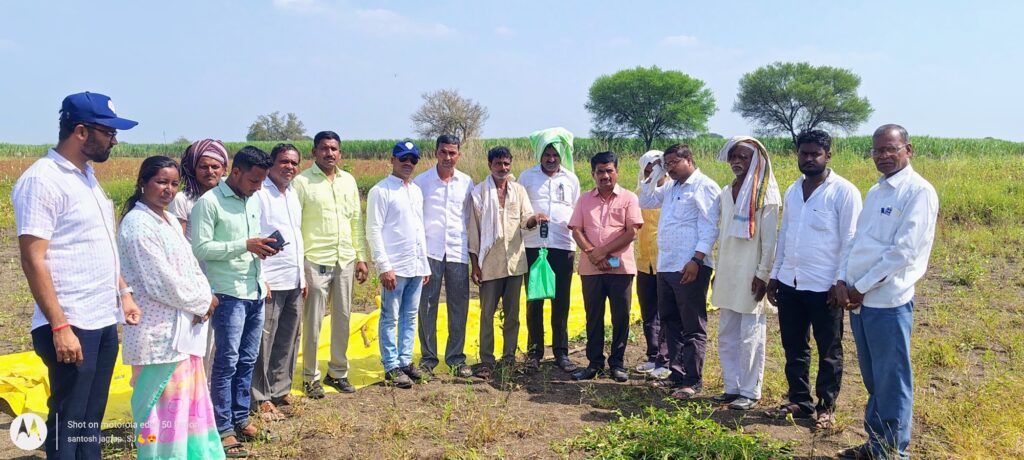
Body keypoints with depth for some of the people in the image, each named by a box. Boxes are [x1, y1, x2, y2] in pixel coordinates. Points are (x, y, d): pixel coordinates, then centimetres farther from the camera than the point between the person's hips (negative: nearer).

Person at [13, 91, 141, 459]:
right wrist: (59, 326, -21)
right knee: (66, 424, 3)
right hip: (72, 327, -8)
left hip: (104, 322, 8)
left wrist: (123, 293, 15)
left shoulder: (86, 176, 13)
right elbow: (32, 259, -18)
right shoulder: (42, 179, -14)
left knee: (91, 421, 16)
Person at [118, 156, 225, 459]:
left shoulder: (170, 220, 13)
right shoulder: (137, 224, -15)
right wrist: (203, 301, -8)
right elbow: (162, 282, -19)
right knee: (163, 404, 0)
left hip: (183, 325, 9)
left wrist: (204, 299, -6)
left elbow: (190, 265, 12)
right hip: (159, 330, -9)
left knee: (187, 398, 17)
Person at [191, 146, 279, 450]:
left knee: (247, 361, 12)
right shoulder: (209, 202, -10)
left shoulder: (254, 200, 13)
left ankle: (240, 419, 24)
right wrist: (245, 245, -19)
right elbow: (199, 248, -15)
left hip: (255, 293, 7)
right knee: (227, 362, -1)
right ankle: (223, 428, 10)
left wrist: (263, 248, 0)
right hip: (228, 295, -7)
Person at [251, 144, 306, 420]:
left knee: (288, 341, 13)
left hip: (293, 281, 8)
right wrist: (260, 278, -17)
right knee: (264, 343, -2)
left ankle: (281, 390, 24)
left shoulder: (293, 194, 16)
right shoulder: (259, 193, -9)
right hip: (270, 282, -8)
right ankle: (261, 400, 6)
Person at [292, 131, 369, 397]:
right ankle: (311, 377, 14)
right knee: (313, 322, 1)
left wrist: (361, 257, 10)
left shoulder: (348, 180, 10)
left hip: (345, 262, 5)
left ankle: (338, 372, 24)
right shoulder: (302, 181, -5)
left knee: (343, 320, 11)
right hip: (315, 262, -5)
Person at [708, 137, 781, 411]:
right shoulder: (726, 193, 12)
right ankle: (732, 388, 20)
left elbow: (770, 240, -11)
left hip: (751, 275, -7)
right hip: (727, 275, 7)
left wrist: (763, 275, -14)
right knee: (727, 336, 11)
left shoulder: (765, 194, -8)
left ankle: (750, 392, 9)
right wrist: (718, 270, 15)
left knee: (750, 337, 0)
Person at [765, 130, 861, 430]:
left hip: (824, 287, -6)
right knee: (794, 349, 13)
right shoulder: (792, 191, 11)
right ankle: (800, 401, 26)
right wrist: (774, 275, 14)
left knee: (829, 352, 8)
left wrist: (841, 282, -14)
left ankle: (826, 408, 19)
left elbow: (850, 241, -10)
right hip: (789, 284, 6)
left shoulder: (844, 192, -8)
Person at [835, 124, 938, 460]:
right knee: (873, 379, 17)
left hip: (888, 301, -8)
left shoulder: (919, 191, -9)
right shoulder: (874, 192, 16)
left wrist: (861, 287, -13)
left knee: (891, 381, 2)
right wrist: (843, 280, 1)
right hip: (857, 300, 8)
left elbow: (904, 251, -16)